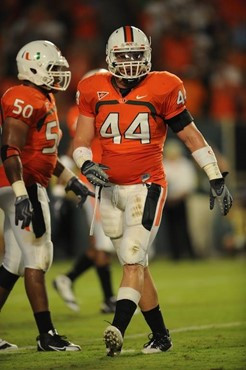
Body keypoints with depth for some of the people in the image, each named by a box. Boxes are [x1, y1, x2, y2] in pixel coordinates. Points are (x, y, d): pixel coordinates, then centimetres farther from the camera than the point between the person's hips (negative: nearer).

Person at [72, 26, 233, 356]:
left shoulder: (162, 90, -5)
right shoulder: (94, 91, 3)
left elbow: (192, 137, 1)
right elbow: (81, 141, 5)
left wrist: (217, 179, 3)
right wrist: (86, 165, -18)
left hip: (146, 187, -4)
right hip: (110, 189, 4)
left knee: (133, 261, -17)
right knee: (135, 265, 9)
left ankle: (117, 330, -28)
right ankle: (160, 335, 18)